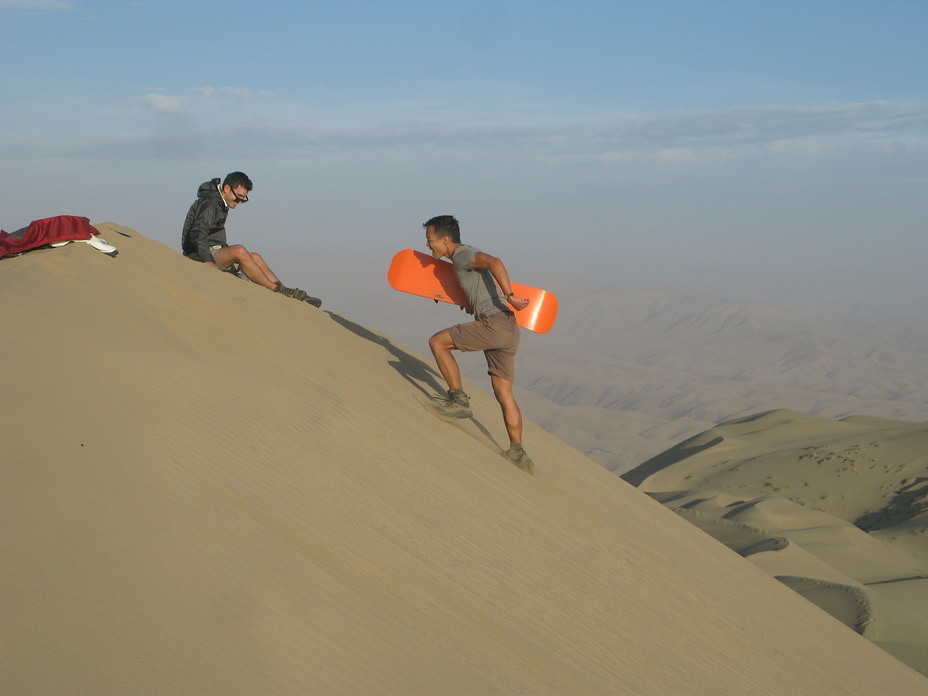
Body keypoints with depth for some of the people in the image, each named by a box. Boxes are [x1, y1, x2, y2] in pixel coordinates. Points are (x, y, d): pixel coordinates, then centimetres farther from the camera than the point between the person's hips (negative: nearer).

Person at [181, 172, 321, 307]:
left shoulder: (221, 205, 19)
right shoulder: (208, 204, -13)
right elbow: (196, 235, -25)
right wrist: (207, 260, -34)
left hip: (213, 252, 10)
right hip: (199, 255, -10)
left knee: (254, 258, -4)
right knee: (239, 251, -30)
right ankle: (278, 291, -28)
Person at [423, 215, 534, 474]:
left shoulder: (463, 255, -5)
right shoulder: (465, 257, 25)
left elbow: (494, 262, -24)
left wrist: (509, 297, -28)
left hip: (494, 323, -10)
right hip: (508, 329, 10)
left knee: (437, 342, 0)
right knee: (504, 393, 9)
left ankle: (459, 400, 0)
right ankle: (517, 453, 7)